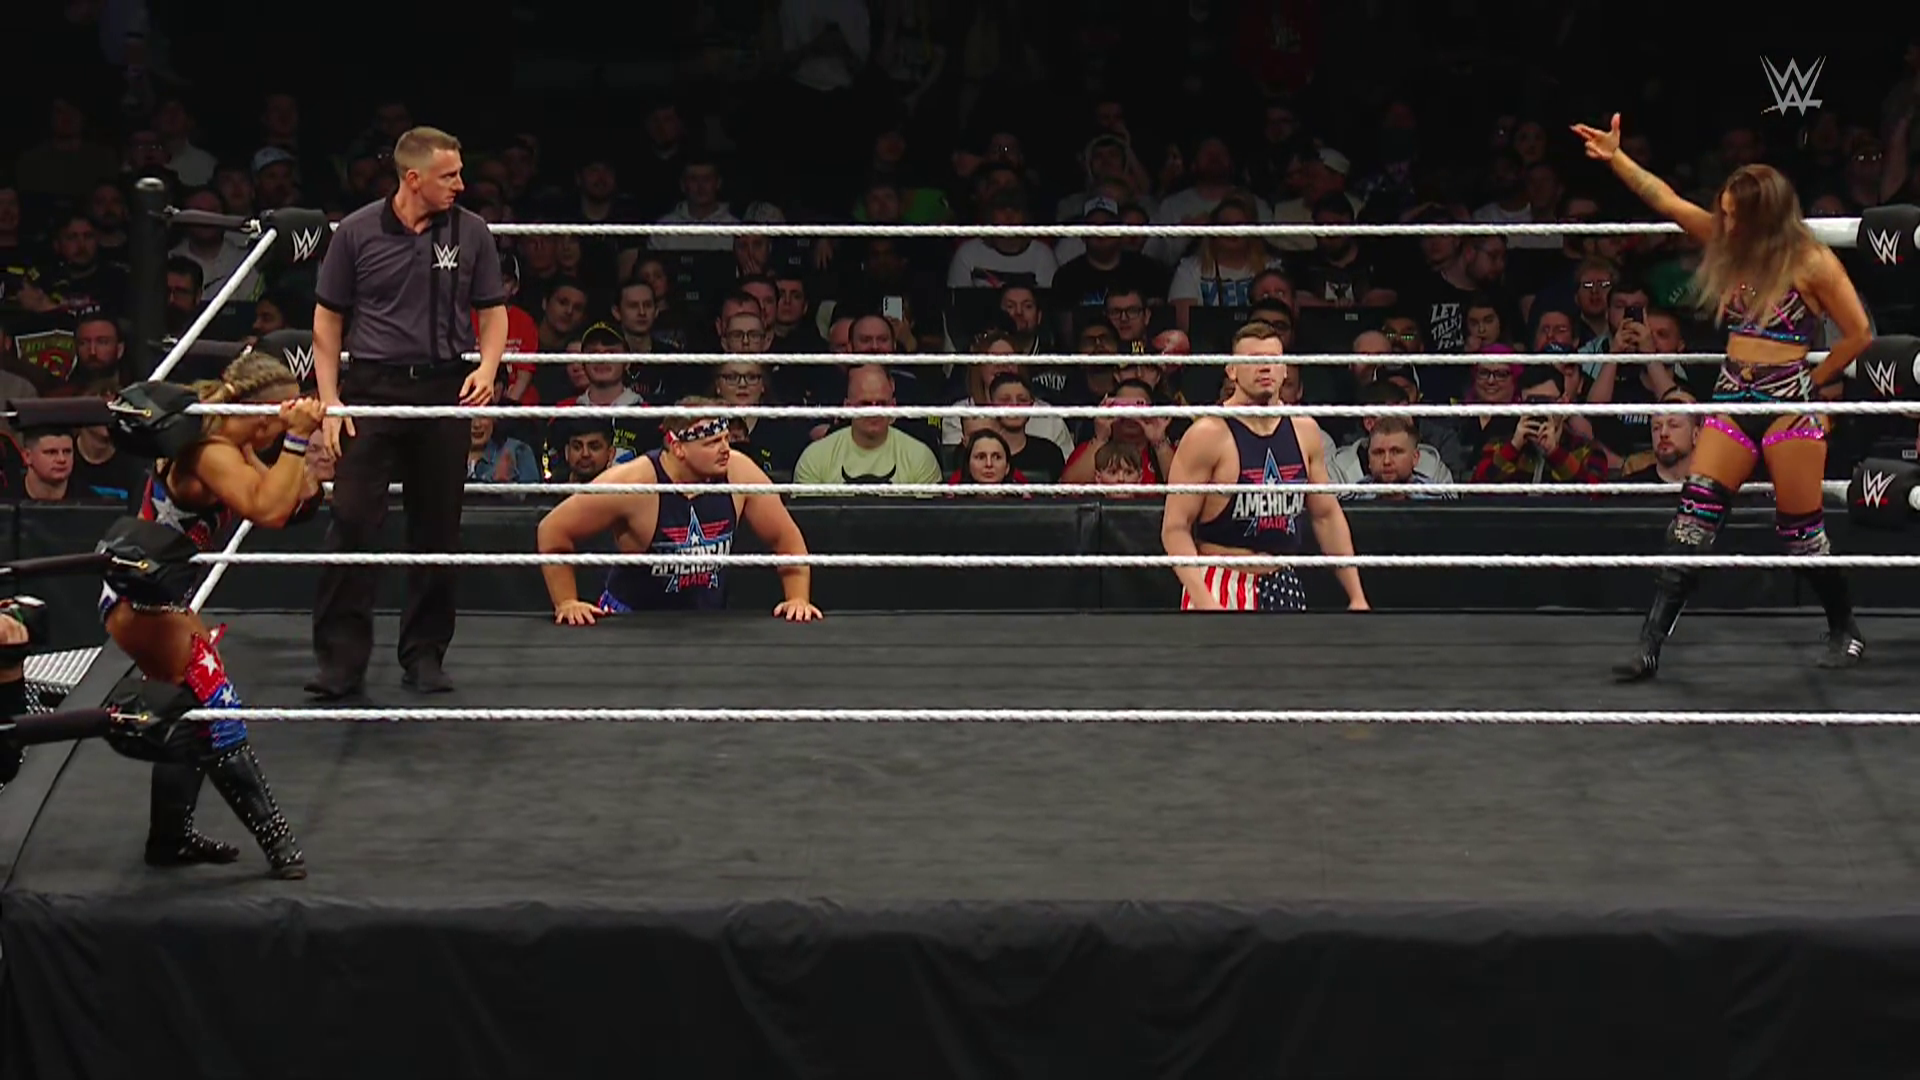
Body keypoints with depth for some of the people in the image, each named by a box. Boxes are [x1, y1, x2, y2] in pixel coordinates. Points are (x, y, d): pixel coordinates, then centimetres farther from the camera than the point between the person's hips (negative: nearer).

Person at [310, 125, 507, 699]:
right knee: (352, 522, -9)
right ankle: (341, 661, -6)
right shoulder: (357, 233, 0)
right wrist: (329, 399, -2)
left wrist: (487, 368, -7)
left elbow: (492, 311, 12)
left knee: (437, 527, 6)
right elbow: (328, 318, 6)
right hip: (372, 389, -2)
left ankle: (425, 655, 17)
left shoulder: (471, 233, 4)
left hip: (444, 390, 2)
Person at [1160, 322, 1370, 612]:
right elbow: (1174, 528, -13)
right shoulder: (1208, 435, -11)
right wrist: (1203, 600, -26)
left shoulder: (1304, 430, 7)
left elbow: (1327, 515, 16)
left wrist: (1356, 595, 12)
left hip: (1283, 587, 6)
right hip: (1221, 590, -6)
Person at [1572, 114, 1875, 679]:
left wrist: (1813, 381, 1)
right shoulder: (1729, 245, 8)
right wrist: (1615, 158, -2)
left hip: (1789, 403, -5)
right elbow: (1665, 200, 7)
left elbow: (1859, 333, -5)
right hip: (1731, 399, 5)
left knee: (1800, 529, 2)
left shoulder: (1811, 262, -9)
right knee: (1692, 519, -5)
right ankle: (1651, 643, -9)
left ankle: (1845, 631, 23)